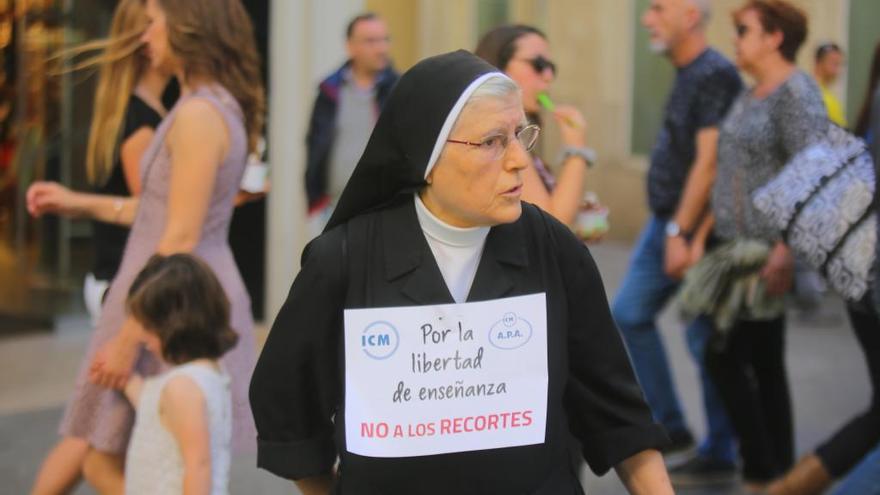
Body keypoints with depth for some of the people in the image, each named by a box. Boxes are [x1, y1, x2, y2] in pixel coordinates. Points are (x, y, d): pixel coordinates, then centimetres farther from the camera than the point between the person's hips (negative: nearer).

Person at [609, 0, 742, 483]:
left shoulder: (714, 74, -17)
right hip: (665, 223, 10)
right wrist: (668, 227, 16)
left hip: (694, 227, -10)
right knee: (629, 315, 11)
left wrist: (682, 233, -22)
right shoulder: (686, 74, 11)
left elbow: (709, 162, -21)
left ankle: (718, 456, 10)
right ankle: (669, 429, 19)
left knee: (705, 339, -1)